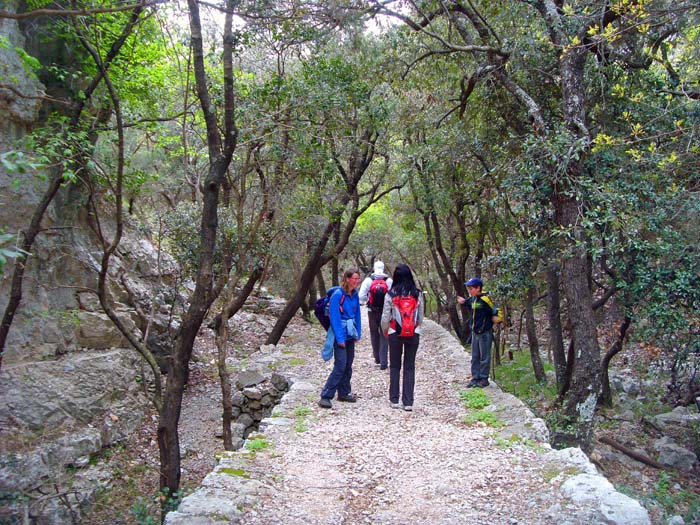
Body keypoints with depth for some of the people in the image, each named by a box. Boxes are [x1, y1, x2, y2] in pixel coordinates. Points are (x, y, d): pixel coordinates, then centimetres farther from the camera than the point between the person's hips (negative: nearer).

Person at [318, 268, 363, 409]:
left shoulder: (355, 295, 5)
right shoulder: (338, 295, -16)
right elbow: (335, 318, -16)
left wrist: (358, 333, 10)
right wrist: (340, 338, -17)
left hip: (350, 335, 7)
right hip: (340, 335, -7)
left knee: (348, 365, 13)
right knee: (340, 366, -11)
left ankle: (344, 393, 25)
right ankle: (325, 396, -5)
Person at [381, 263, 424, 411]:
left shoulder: (391, 294, -9)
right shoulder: (418, 294, -3)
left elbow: (385, 317, -4)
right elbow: (421, 317, 4)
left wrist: (385, 330, 14)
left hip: (395, 334, -1)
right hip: (414, 334, 1)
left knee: (395, 366, 12)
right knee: (410, 367, 8)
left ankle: (394, 400, 14)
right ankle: (408, 402, 6)